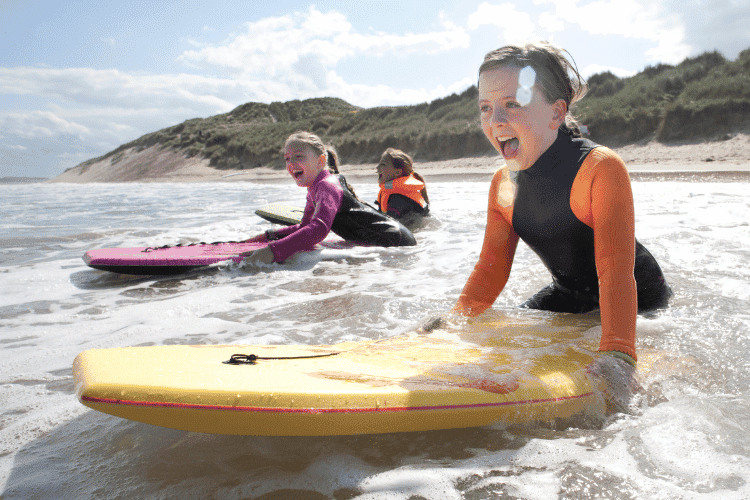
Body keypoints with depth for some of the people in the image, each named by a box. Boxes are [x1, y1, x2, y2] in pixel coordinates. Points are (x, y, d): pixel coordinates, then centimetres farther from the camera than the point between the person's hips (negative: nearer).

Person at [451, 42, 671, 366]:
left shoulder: (601, 168, -29)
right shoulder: (503, 184, -9)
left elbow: (616, 272, -36)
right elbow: (491, 269, -5)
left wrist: (617, 357, -49)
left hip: (638, 303, -5)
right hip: (569, 297, 5)